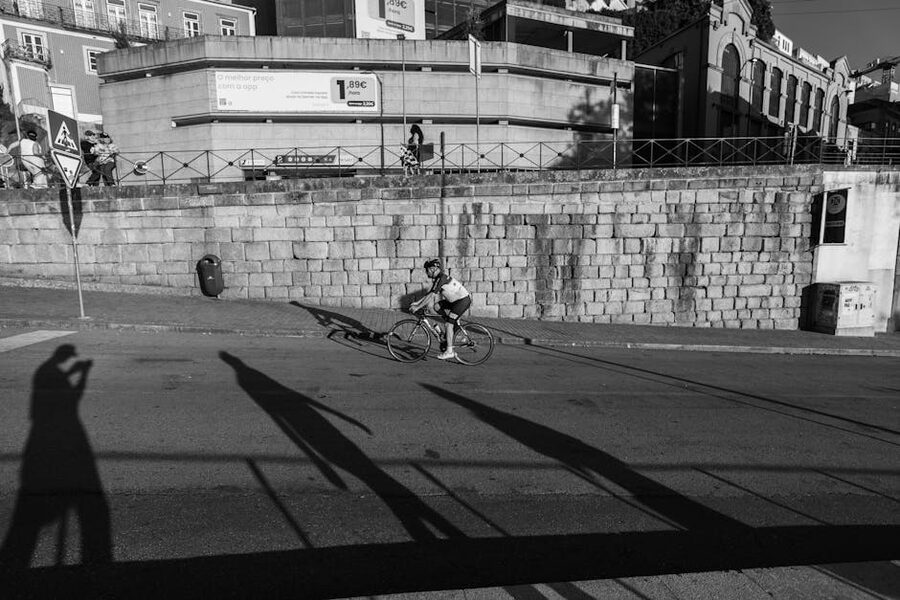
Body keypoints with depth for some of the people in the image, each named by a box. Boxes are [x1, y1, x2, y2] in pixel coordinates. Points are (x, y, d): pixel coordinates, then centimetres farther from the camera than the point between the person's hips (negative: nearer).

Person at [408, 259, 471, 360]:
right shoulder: (437, 278, 11)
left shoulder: (441, 278, -19)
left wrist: (418, 307, -19)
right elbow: (429, 293, 17)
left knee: (448, 324, -11)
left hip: (463, 300, -9)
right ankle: (455, 320, 13)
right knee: (437, 307, 3)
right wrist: (416, 302, 12)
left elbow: (431, 296, -23)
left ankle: (449, 351, -6)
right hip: (456, 300, 9)